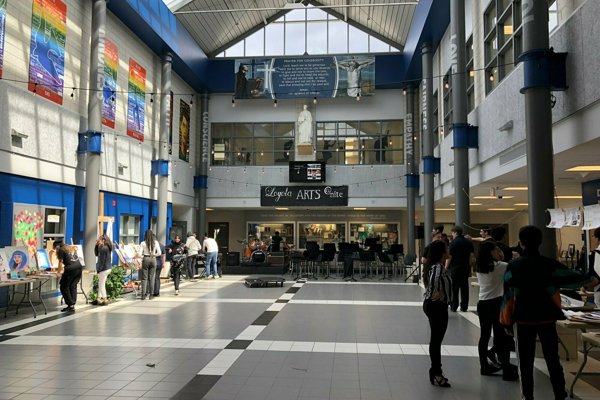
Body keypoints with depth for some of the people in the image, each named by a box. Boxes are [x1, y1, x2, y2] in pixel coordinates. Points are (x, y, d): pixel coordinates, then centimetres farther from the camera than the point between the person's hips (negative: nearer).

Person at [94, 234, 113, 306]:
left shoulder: (103, 248, -18)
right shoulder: (106, 247, 12)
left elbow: (102, 260, -20)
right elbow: (96, 254, 17)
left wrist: (99, 269, -16)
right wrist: (96, 245, 9)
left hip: (104, 268, -10)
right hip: (107, 268, 10)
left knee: (102, 285, -1)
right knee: (101, 284, 17)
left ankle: (105, 300, 4)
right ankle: (99, 299, 24)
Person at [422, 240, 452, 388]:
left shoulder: (438, 266, 11)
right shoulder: (438, 267, -21)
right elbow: (434, 280, -40)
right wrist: (438, 294, -23)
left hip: (437, 305, 10)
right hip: (437, 305, -10)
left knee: (436, 339, 16)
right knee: (436, 339, -1)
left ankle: (436, 371, 26)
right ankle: (436, 373, 9)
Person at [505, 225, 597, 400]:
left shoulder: (513, 265, -6)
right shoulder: (549, 263, -6)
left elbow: (507, 293, -1)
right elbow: (570, 276, 3)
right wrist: (591, 280, 22)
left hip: (524, 318, -1)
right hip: (546, 317, 1)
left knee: (526, 361, 9)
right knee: (552, 359, 11)